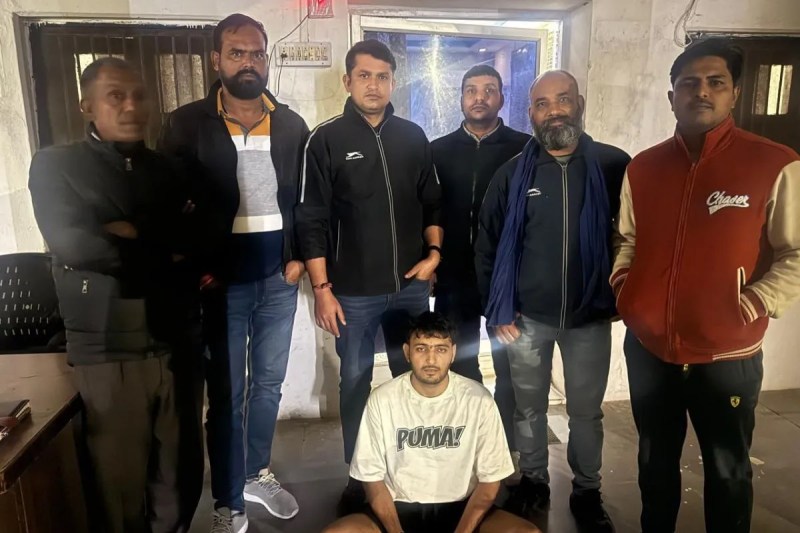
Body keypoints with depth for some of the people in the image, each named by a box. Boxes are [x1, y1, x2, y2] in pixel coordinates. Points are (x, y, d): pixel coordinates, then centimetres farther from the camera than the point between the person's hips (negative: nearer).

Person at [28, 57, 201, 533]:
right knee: (120, 480, 8)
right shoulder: (55, 165, 2)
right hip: (108, 349, -3)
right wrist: (164, 249, -7)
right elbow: (73, 244, -14)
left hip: (175, 342, 3)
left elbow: (196, 237, 0)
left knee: (181, 473, 11)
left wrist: (135, 235, -13)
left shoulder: (167, 169, 13)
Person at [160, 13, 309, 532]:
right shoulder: (188, 124, -2)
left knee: (268, 384, 15)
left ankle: (258, 473, 37)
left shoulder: (291, 125, 6)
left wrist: (300, 256, 0)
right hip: (221, 280, -3)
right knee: (226, 393, 8)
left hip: (278, 277, 3)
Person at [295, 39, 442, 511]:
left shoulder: (413, 137, 6)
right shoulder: (327, 140, -4)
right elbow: (312, 221, -7)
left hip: (411, 285, 3)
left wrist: (434, 252, -1)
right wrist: (322, 289, -10)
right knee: (356, 384, 10)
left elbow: (433, 203, 13)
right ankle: (359, 476, 29)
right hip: (354, 292, -2)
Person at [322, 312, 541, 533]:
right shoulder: (382, 399, -11)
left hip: (460, 508, 1)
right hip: (399, 508, 0)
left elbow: (489, 480, -5)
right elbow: (373, 478, -4)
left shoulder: (478, 399, -11)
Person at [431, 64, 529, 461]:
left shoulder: (524, 149, -1)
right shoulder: (439, 150, 6)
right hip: (455, 275, 2)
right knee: (460, 365, 13)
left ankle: (507, 444, 29)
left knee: (510, 365, 11)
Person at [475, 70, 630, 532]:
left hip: (591, 317, 0)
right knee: (529, 407, 16)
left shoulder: (615, 166, -6)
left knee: (587, 411, 15)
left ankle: (588, 492, 37)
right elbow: (487, 245, 0)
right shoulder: (514, 173, -2)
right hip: (526, 318, 1)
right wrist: (498, 310, -4)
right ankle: (534, 481, 38)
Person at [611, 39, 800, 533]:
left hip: (727, 355, -3)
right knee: (656, 459, 23)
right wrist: (622, 284, -1)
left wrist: (755, 303, -17)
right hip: (647, 348, 4)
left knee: (727, 470, 17)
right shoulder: (643, 167, 4)